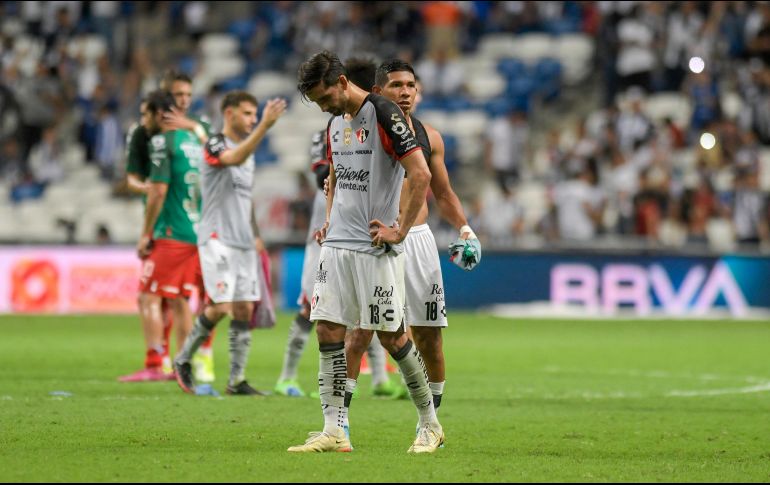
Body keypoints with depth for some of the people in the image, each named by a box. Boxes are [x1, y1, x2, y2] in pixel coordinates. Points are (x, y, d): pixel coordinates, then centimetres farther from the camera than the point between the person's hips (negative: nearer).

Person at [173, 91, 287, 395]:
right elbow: (234, 158, -33)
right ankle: (183, 360, 6)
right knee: (221, 306, -14)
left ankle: (237, 380, 4)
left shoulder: (248, 151, 17)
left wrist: (255, 235, 23)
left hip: (243, 243, 8)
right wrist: (265, 125, -41)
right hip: (217, 239, -8)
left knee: (244, 309, 1)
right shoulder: (215, 145, -9)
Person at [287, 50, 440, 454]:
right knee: (328, 331, -1)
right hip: (337, 242, 7)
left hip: (376, 247, -7)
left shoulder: (383, 114, -12)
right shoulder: (336, 123, 13)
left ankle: (430, 425, 13)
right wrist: (330, 220, 15)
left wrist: (401, 231, -15)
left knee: (392, 337, -2)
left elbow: (421, 174, -17)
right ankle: (334, 431, 0)